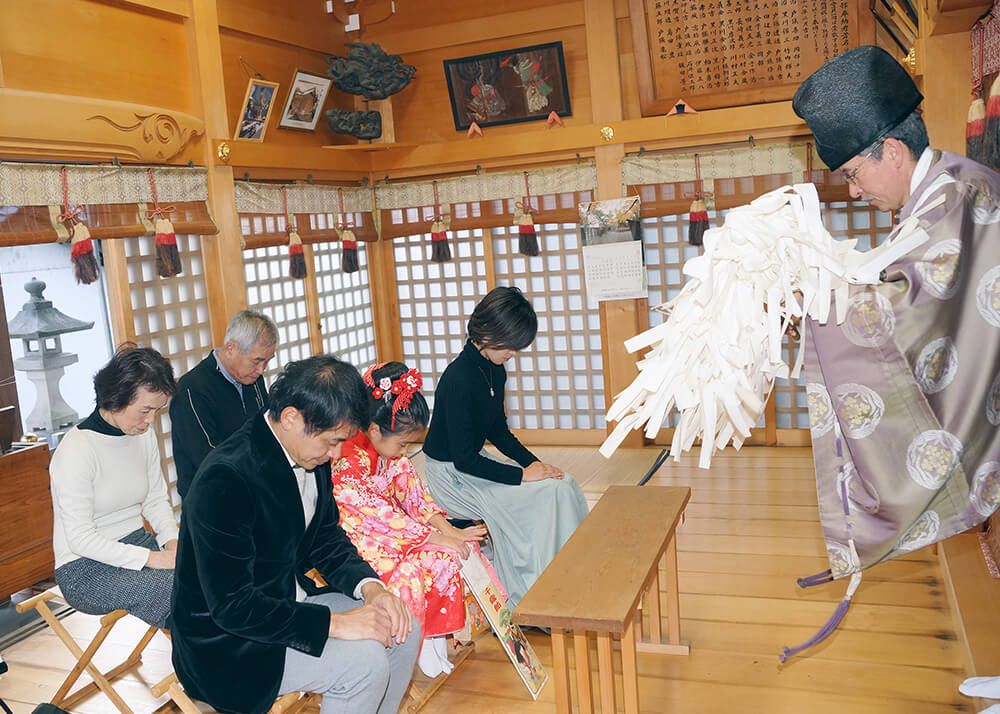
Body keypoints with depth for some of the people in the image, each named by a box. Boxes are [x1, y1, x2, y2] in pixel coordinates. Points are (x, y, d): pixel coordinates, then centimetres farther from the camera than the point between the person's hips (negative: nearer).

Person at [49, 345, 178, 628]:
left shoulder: (144, 435, 2)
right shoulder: (77, 449, -19)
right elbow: (80, 538, -19)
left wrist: (172, 541, -9)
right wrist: (152, 558, -24)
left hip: (137, 543, 6)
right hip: (85, 568, -6)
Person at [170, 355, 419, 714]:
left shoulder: (310, 453, -4)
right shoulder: (225, 478, -29)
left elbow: (327, 537, 8)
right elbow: (232, 606, -28)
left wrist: (370, 586, -10)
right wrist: (335, 623, -28)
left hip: (289, 603, 8)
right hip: (226, 643, -8)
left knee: (402, 631, 0)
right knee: (363, 662, -22)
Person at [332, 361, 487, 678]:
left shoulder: (392, 454, 0)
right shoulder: (348, 464, -27)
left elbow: (415, 495, 5)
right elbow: (383, 515, -26)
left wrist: (450, 531, -9)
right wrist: (439, 538, -22)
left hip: (394, 532, 8)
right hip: (358, 542, -8)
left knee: (446, 557, -9)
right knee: (407, 574, -28)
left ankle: (432, 633, 4)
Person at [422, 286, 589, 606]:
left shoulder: (494, 370, 2)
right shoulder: (459, 379, -26)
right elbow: (463, 459, -25)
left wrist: (532, 462, -3)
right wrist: (522, 475, -23)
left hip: (475, 461, 9)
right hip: (449, 473, -9)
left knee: (564, 483, -4)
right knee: (546, 496, -20)